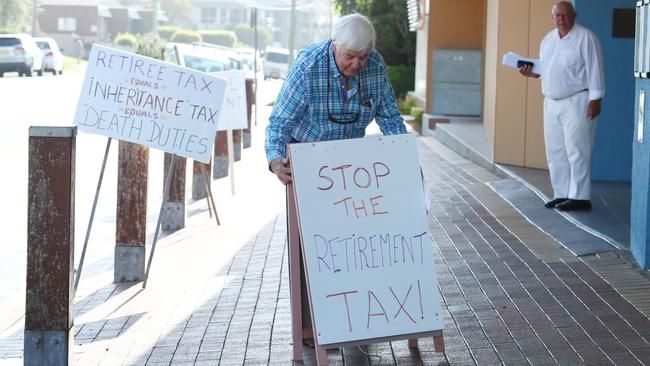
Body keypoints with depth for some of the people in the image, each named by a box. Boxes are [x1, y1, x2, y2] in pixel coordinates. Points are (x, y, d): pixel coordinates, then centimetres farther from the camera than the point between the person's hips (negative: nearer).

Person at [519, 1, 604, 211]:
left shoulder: (586, 38, -8)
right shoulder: (548, 40, 14)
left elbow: (595, 70, -11)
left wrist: (595, 99, -16)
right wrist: (532, 72, 2)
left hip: (577, 102, -8)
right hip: (552, 102, 8)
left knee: (576, 151, -8)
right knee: (555, 152, 8)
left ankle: (580, 197, -6)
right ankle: (562, 194, 16)